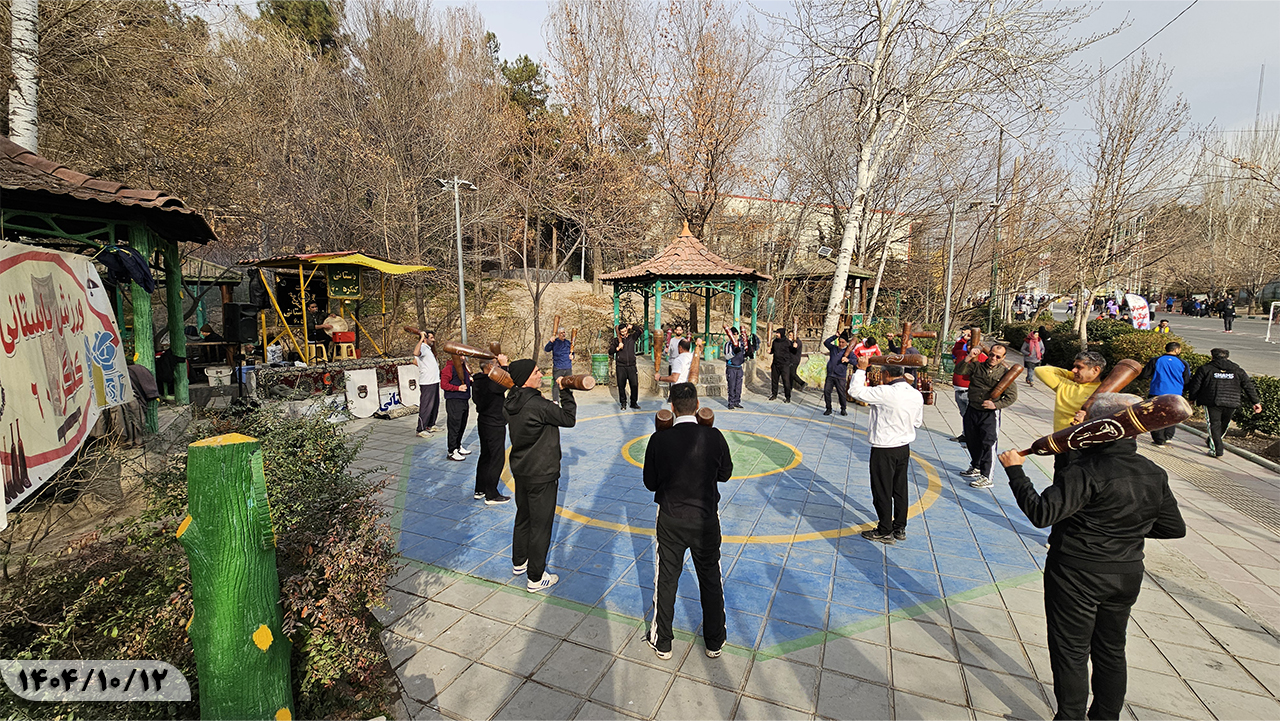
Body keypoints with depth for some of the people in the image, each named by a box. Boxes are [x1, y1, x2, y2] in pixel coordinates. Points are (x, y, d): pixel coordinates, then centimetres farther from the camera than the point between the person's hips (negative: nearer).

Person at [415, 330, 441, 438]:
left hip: (434, 382, 10)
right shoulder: (422, 347, -12)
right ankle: (421, 430, -1)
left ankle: (431, 425, 30)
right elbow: (416, 353, -39)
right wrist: (421, 339, -38)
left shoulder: (428, 348, 20)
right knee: (426, 406, -7)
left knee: (435, 405, 18)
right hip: (427, 383, -10)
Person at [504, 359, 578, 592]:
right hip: (541, 474, -8)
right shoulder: (538, 405, -26)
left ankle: (519, 562, 43)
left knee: (523, 517, 25)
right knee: (541, 525, 5)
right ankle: (535, 578, 17)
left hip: (520, 470, 8)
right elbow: (569, 419, -16)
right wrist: (566, 392, -7)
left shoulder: (509, 403, -2)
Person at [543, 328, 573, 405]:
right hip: (557, 368, -4)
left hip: (568, 367, 5)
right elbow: (546, 349, -12)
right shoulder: (554, 342, 0)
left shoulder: (568, 342, 14)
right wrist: (550, 342, -28)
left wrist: (572, 356, 3)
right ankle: (555, 400, 0)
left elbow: (572, 352, 24)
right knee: (556, 384, -6)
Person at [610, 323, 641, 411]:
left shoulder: (632, 337, 9)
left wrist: (632, 327, -7)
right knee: (621, 386, 2)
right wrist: (617, 348, -12)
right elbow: (610, 352, 4)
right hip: (620, 367, -1)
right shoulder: (617, 340, 6)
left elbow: (639, 331, 4)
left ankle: (633, 403, 12)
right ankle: (623, 403, 14)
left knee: (635, 385, -1)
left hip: (631, 366, 1)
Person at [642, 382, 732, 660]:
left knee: (666, 580, 16)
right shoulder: (714, 436, -15)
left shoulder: (659, 439, -16)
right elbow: (725, 474, 1)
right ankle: (714, 642, 35)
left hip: (670, 520, 0)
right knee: (710, 580, 19)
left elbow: (650, 483, -5)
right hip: (706, 519, 1)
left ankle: (662, 642, 32)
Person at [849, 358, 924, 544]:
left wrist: (861, 370, -8)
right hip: (904, 447, 8)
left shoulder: (886, 393, -24)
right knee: (900, 490, 19)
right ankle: (900, 529, 32)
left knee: (882, 492, 6)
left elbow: (856, 391, -19)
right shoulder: (917, 395, 0)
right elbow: (917, 422, 11)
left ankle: (885, 532, 17)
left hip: (884, 450, -7)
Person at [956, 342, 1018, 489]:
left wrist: (996, 405, -18)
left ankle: (986, 477, -1)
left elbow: (1012, 396, -5)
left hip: (990, 414, -4)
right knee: (972, 442, 17)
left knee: (988, 444, -7)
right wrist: (969, 358, -20)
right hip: (972, 411, 4)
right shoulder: (977, 366, 2)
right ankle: (975, 468, 38)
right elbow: (959, 370, -9)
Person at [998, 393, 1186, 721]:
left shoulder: (1088, 471, -26)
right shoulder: (1155, 474, -3)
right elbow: (1175, 528, 7)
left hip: (1077, 576, -7)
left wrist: (1015, 471, -23)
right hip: (1127, 574, 7)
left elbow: (1042, 514, -30)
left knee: (1071, 652, 10)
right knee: (1111, 651, 23)